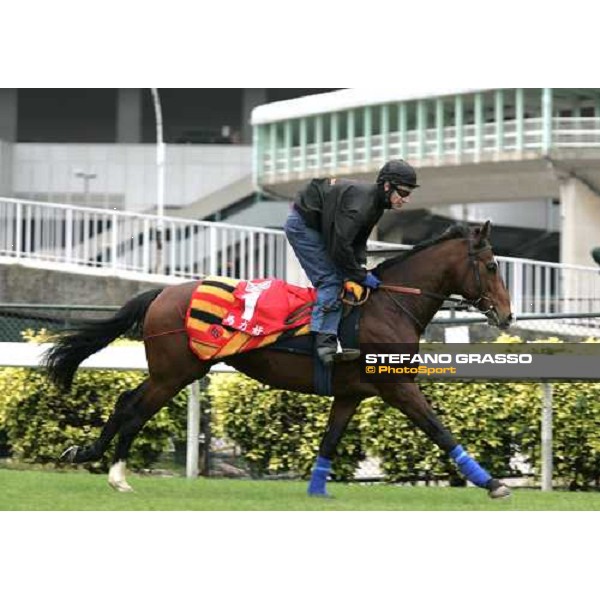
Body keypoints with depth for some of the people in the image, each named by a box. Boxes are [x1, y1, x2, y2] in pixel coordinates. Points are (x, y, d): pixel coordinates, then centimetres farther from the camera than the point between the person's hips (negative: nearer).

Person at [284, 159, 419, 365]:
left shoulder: (376, 204, 1)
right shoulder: (360, 203, -30)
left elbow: (359, 241, 7)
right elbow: (341, 247, -31)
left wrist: (360, 269, -9)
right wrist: (360, 275, -20)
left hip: (316, 227, 10)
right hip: (302, 226, -10)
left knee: (336, 279, 5)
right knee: (331, 281, -15)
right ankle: (326, 343, -21)